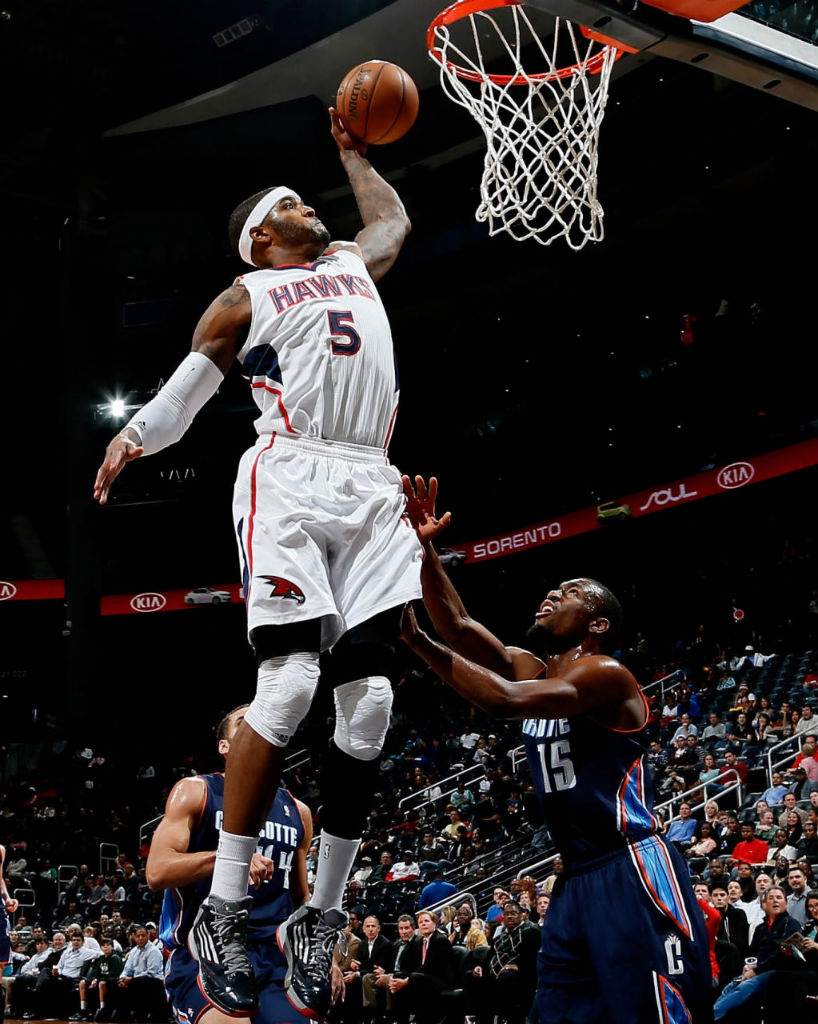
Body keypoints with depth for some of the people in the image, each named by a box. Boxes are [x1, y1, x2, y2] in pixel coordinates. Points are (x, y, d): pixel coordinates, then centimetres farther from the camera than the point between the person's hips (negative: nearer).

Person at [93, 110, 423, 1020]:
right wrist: (133, 437, -6)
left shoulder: (352, 263, 29)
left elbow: (394, 220, 50)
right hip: (290, 478, -5)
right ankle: (221, 915, -9)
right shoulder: (245, 298, 14)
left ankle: (320, 920, 4)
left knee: (368, 703, -6)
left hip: (372, 492, 5)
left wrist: (352, 152, 53)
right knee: (288, 686, -19)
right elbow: (179, 396, 12)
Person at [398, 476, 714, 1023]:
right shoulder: (529, 668, 15)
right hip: (577, 879, 9)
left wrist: (418, 640, -20)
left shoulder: (606, 673, -11)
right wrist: (422, 548, -3)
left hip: (634, 872, -9)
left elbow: (506, 700, -25)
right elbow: (459, 625, 7)